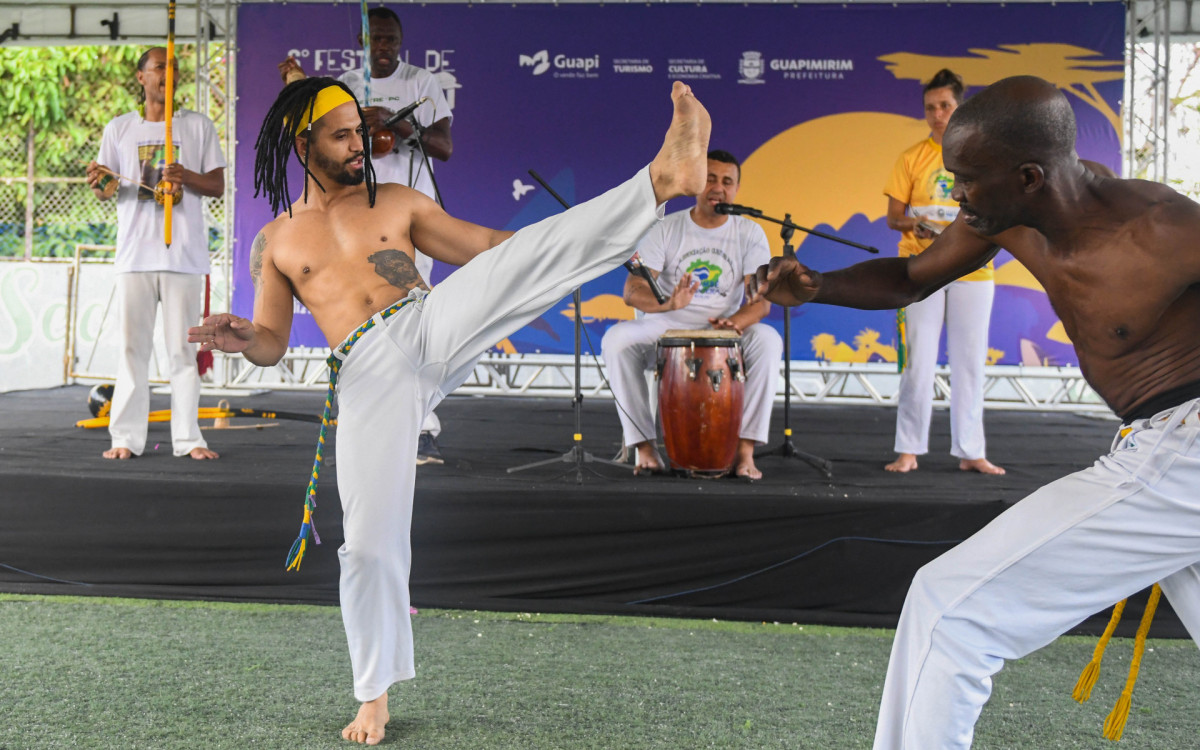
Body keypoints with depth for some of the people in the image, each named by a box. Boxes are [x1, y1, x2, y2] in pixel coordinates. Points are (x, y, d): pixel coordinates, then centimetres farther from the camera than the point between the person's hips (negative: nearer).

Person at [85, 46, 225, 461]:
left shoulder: (198, 125, 10)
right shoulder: (119, 128, 12)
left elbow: (218, 186, 8)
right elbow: (105, 190, 12)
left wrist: (186, 176, -12)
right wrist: (101, 183, -11)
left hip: (184, 252, -1)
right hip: (135, 251, 1)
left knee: (183, 348, 1)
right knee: (133, 346, 2)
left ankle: (188, 437, 4)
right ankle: (127, 437, 7)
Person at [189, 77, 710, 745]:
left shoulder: (397, 202, 17)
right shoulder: (274, 242, 17)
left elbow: (485, 249, 15)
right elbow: (273, 343, 16)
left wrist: (576, 250, 3)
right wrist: (242, 340, -9)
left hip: (431, 325, 1)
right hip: (366, 374, -1)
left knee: (529, 251, -22)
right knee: (371, 539, -2)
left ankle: (665, 178, -34)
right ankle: (375, 695, 17)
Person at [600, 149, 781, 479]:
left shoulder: (750, 233, 0)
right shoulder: (666, 229, -4)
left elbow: (761, 299, -10)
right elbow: (632, 291, -14)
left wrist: (736, 322, -33)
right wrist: (668, 303, -37)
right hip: (666, 329, 0)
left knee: (768, 339, -30)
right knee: (616, 339, -29)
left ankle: (745, 450, -26)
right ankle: (645, 447, -22)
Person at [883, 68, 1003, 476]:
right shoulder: (913, 157, 5)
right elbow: (892, 216, 4)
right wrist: (913, 224, -18)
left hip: (972, 270, 2)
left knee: (970, 362, 4)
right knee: (918, 361, -3)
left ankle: (970, 452, 12)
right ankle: (909, 450, 5)